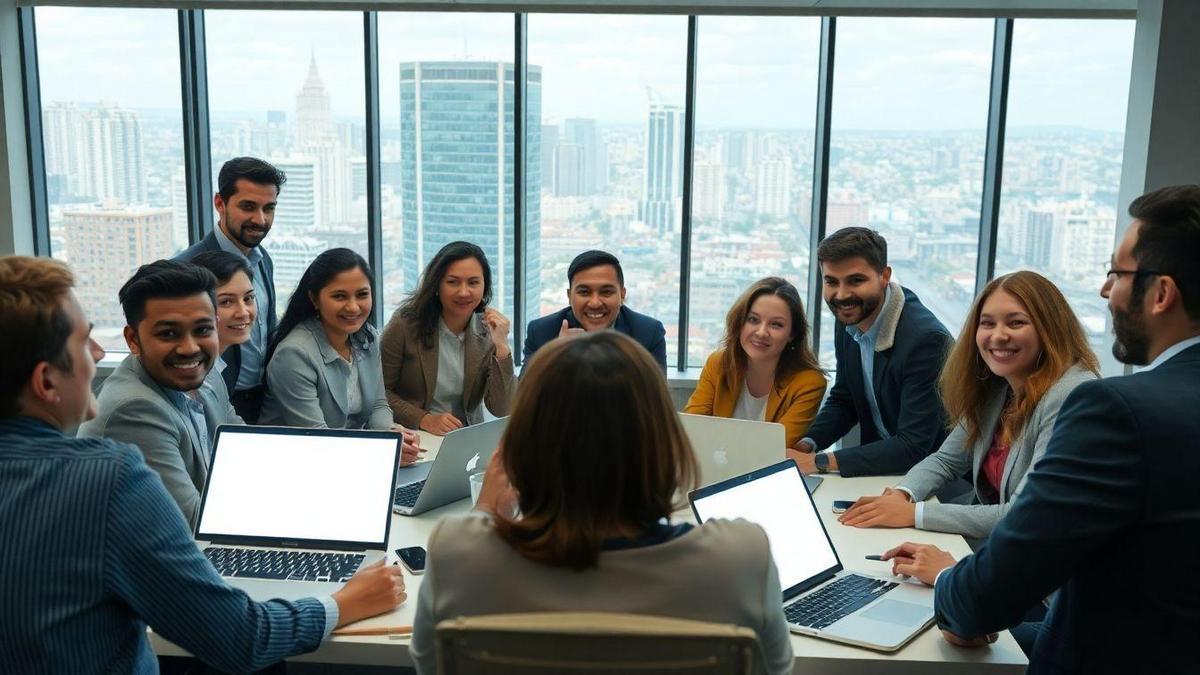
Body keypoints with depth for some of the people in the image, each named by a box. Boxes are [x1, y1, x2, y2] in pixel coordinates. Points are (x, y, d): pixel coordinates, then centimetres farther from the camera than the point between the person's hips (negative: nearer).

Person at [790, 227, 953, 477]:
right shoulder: (849, 321, -1)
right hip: (880, 461, 7)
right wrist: (806, 446, -7)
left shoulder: (927, 338, -24)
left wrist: (819, 462, -26)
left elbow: (913, 447, -25)